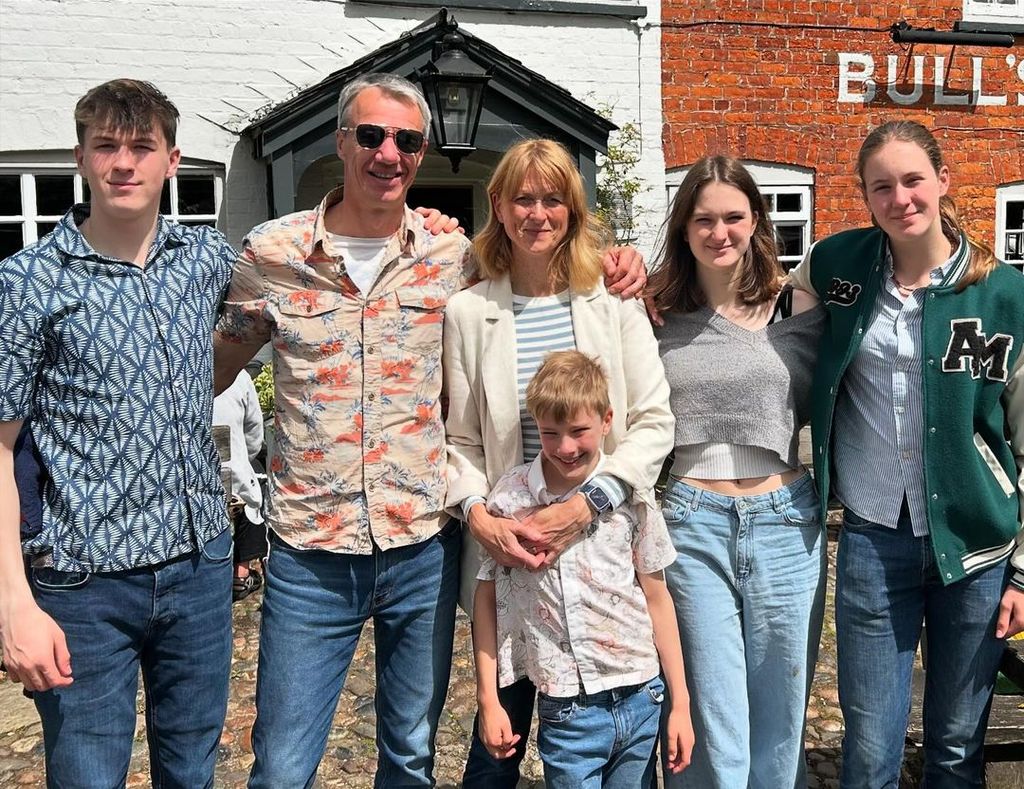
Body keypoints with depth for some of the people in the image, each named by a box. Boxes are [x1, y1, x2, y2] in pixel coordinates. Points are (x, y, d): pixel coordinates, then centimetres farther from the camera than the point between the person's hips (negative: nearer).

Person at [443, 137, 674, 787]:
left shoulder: (614, 300, 0)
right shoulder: (470, 312, 1)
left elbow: (654, 423, -3)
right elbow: (462, 441, 3)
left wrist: (585, 505, -15)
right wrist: (480, 517, -14)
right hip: (508, 546, 0)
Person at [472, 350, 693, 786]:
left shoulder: (631, 494, -4)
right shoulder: (510, 497, -6)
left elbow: (657, 597, 3)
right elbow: (487, 598, 2)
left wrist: (680, 703, 4)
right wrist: (488, 701, 2)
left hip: (640, 700, 1)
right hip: (567, 712, -1)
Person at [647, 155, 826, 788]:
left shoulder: (798, 310, 2)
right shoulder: (657, 315, 2)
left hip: (786, 522, 1)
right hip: (692, 524, -1)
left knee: (780, 722, 13)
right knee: (712, 733, 4)